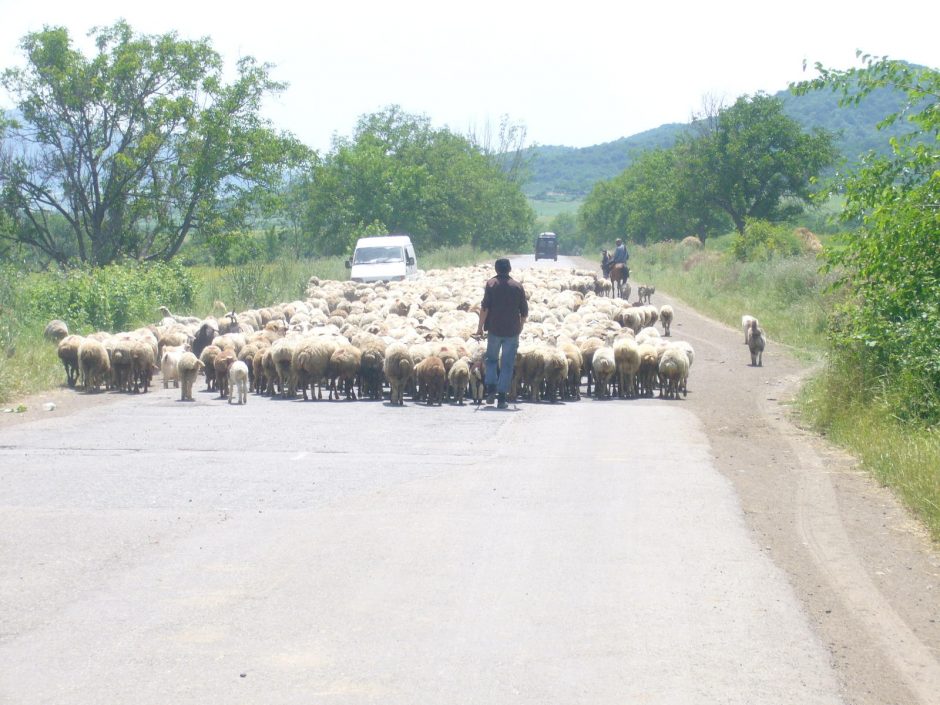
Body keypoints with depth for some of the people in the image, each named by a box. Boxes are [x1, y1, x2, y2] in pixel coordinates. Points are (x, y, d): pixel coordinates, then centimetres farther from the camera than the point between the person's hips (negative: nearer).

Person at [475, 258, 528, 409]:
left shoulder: (491, 284, -2)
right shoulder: (518, 286, 4)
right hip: (512, 331, 1)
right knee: (507, 364, 4)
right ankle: (502, 398, 1)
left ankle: (491, 389, 3)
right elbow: (525, 312, 7)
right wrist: (520, 327, 22)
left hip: (495, 330, -1)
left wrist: (480, 327, -4)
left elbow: (484, 307, -10)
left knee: (491, 359, 18)